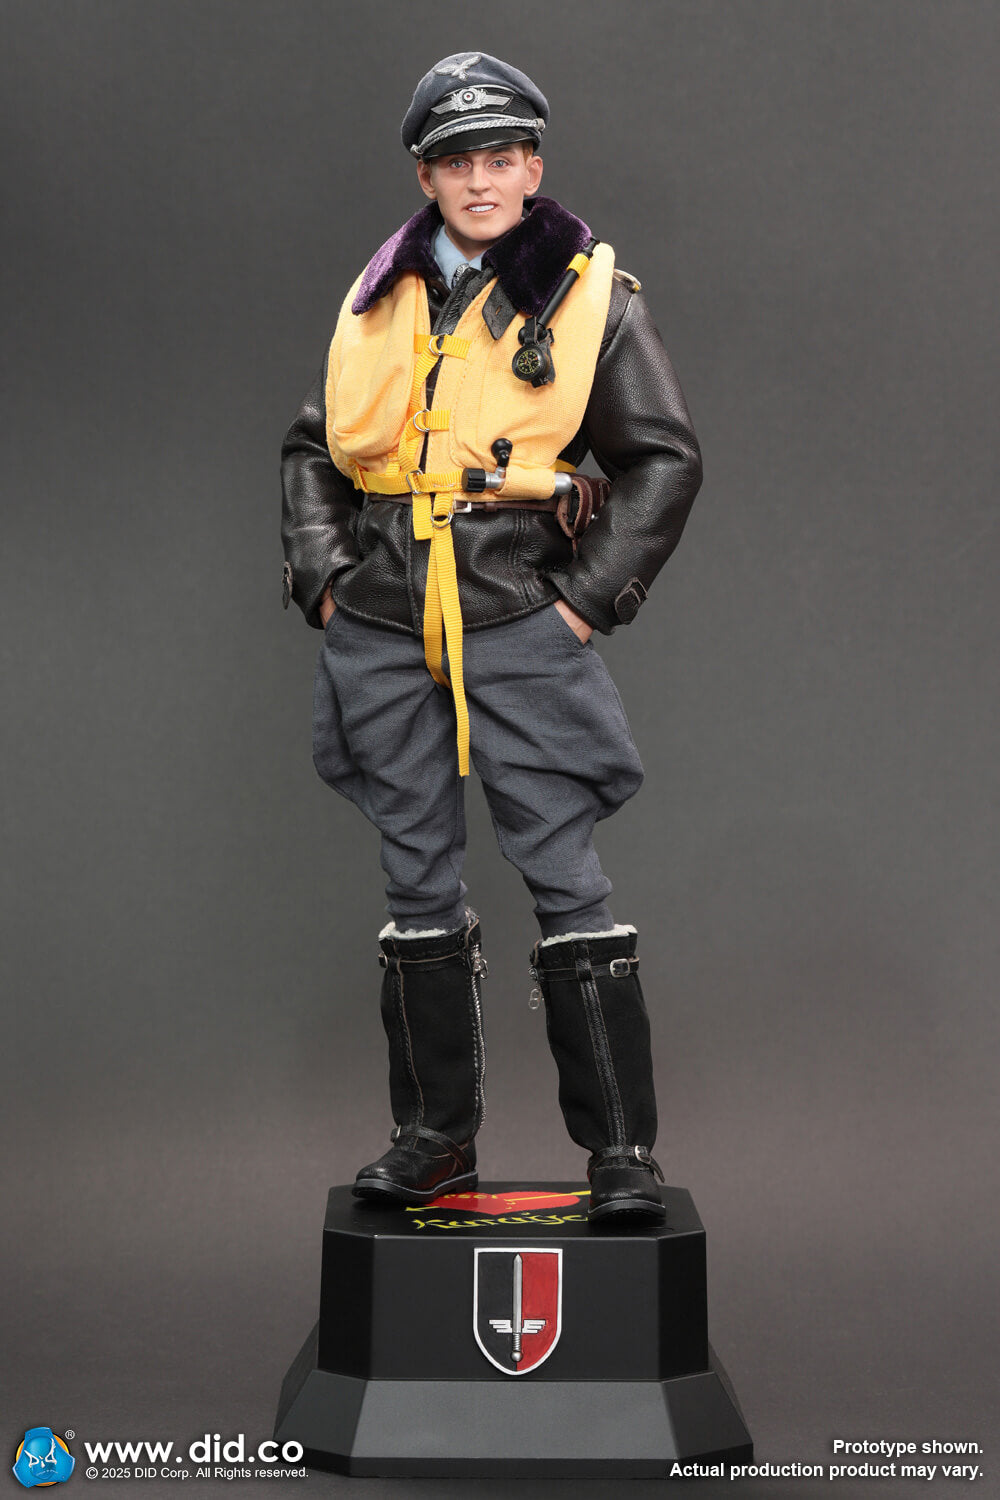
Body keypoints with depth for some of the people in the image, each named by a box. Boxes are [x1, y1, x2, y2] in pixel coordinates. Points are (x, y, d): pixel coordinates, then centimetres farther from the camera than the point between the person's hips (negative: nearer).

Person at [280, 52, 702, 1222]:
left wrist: (591, 596, -6)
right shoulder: (380, 298, 12)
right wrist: (321, 574, 5)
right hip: (382, 630, 4)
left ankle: (622, 1146, 4)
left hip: (521, 623, -3)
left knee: (565, 878, -5)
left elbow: (665, 460, 1)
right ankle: (435, 1133, 21)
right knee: (417, 883, 9)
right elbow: (312, 447, 19)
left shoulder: (591, 294, 2)